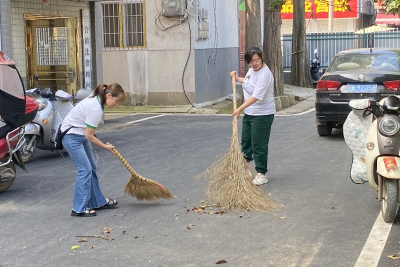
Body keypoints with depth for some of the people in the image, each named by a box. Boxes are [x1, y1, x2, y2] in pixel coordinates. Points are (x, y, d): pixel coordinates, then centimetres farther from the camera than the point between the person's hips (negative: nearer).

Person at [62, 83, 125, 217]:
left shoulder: (96, 99, 0)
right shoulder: (96, 109, -28)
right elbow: (89, 136, -23)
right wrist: (106, 147, -11)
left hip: (80, 135, 10)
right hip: (71, 137, -10)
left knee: (92, 167, 12)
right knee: (85, 169, -12)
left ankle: (98, 201, 22)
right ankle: (79, 208, -8)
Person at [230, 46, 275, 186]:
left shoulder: (265, 74, -24)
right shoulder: (252, 69, 5)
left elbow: (256, 97, -31)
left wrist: (240, 108, -35)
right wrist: (237, 78, 23)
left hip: (262, 115, -9)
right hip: (249, 112, 9)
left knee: (259, 145, -4)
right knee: (246, 141, 17)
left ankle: (261, 174, 7)